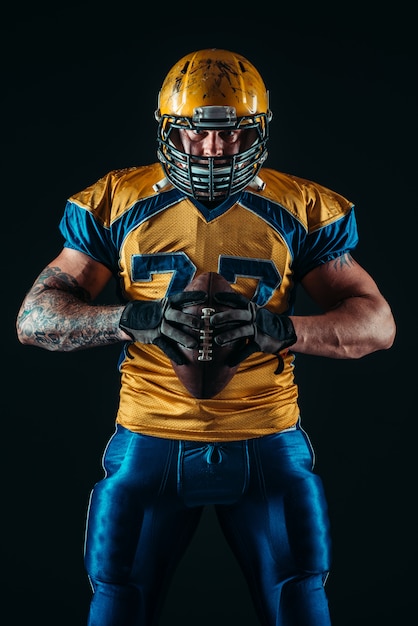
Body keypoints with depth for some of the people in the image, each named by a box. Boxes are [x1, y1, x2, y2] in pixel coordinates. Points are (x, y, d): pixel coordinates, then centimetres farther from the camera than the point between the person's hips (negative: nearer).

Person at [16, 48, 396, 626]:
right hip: (150, 441, 0)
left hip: (268, 442, 0)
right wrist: (135, 319, -22)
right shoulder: (116, 203, 1)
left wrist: (278, 327, -21)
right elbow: (34, 318, -3)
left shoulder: (302, 210, 1)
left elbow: (378, 323, -2)